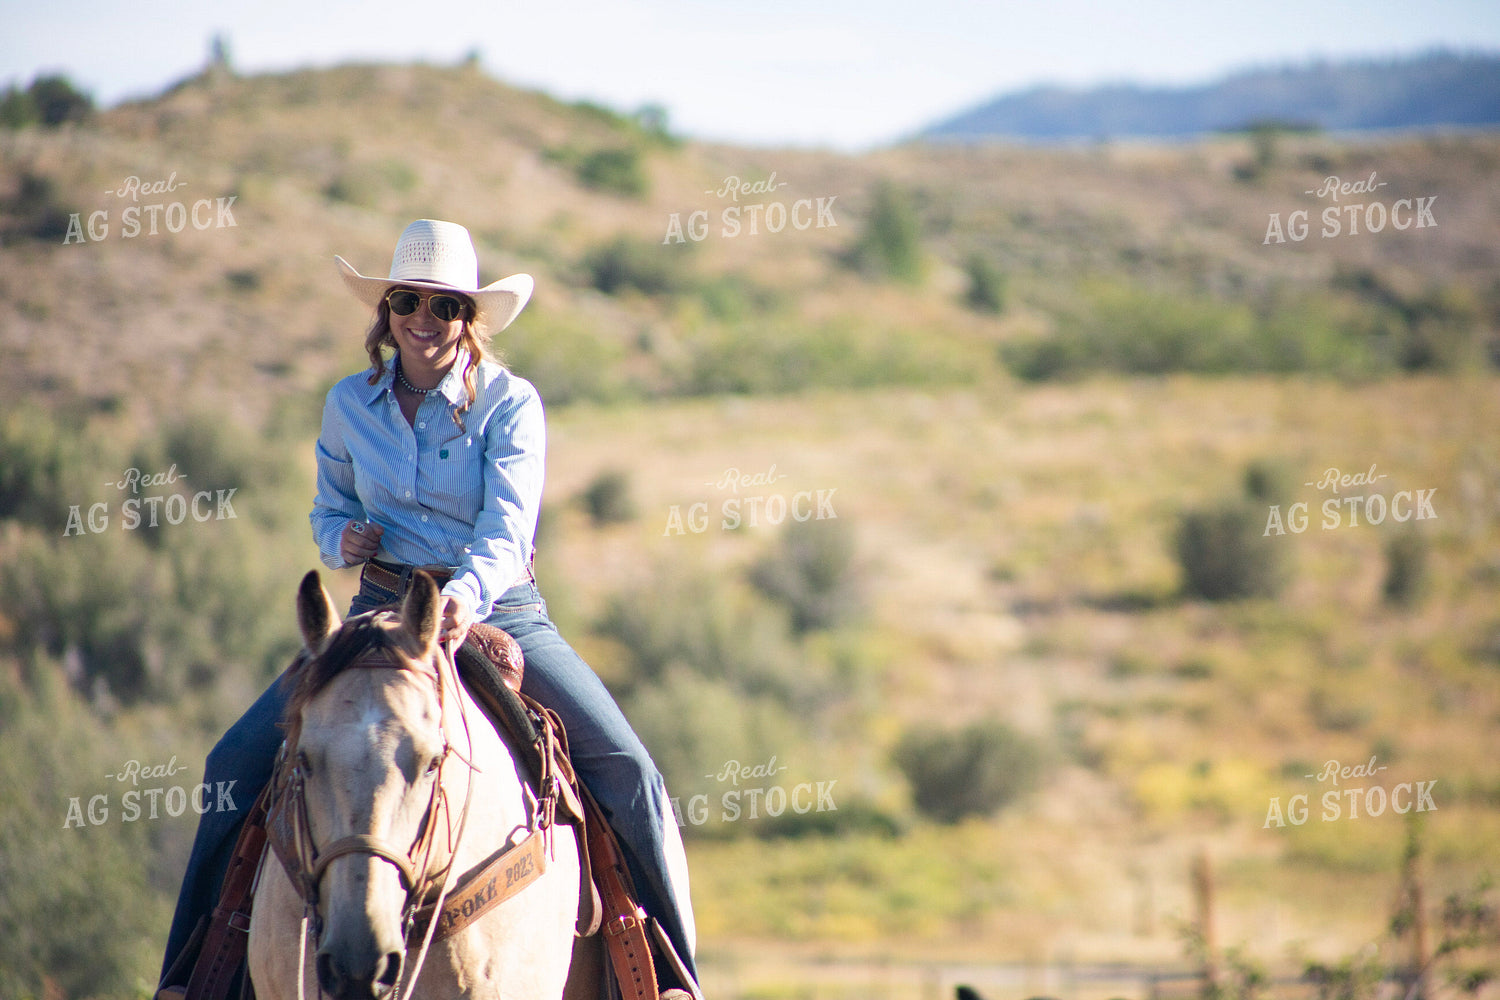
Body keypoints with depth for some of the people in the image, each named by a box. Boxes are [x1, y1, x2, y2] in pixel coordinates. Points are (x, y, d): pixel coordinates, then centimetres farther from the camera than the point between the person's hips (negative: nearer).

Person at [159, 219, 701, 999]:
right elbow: (329, 512, 20)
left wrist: (466, 598, -40)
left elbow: (508, 525, -19)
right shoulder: (350, 405, 5)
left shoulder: (509, 403, -6)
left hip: (498, 609, -3)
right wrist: (344, 540, -6)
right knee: (239, 759, -11)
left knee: (626, 771, -20)